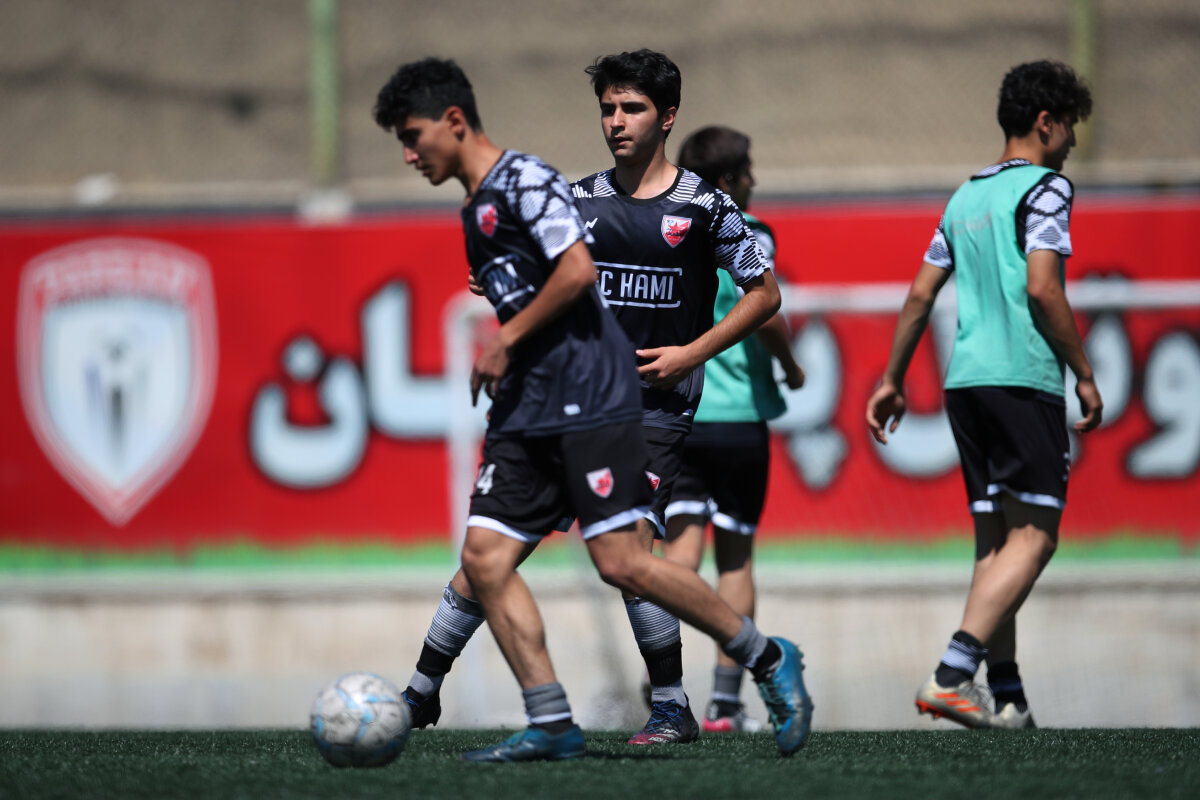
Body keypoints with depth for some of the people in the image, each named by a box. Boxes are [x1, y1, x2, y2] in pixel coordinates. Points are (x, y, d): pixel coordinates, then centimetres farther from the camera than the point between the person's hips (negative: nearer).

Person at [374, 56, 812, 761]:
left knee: (619, 561, -14)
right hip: (527, 411, 10)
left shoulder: (522, 180, -7)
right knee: (485, 555, -4)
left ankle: (768, 659, 1)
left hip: (589, 397, -10)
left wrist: (504, 342, -12)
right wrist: (501, 361, 17)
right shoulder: (476, 210, 22)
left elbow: (577, 271, -17)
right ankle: (551, 724, -5)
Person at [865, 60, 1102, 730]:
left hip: (965, 379, 8)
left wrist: (893, 381, 25)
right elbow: (1042, 287, -15)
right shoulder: (1046, 187, -5)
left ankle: (1007, 697, 7)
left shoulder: (967, 196, 19)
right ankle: (953, 674, -23)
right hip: (1024, 376, -8)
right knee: (1034, 534, -9)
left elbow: (921, 292, 19)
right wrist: (1085, 373, -8)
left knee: (995, 537, 10)